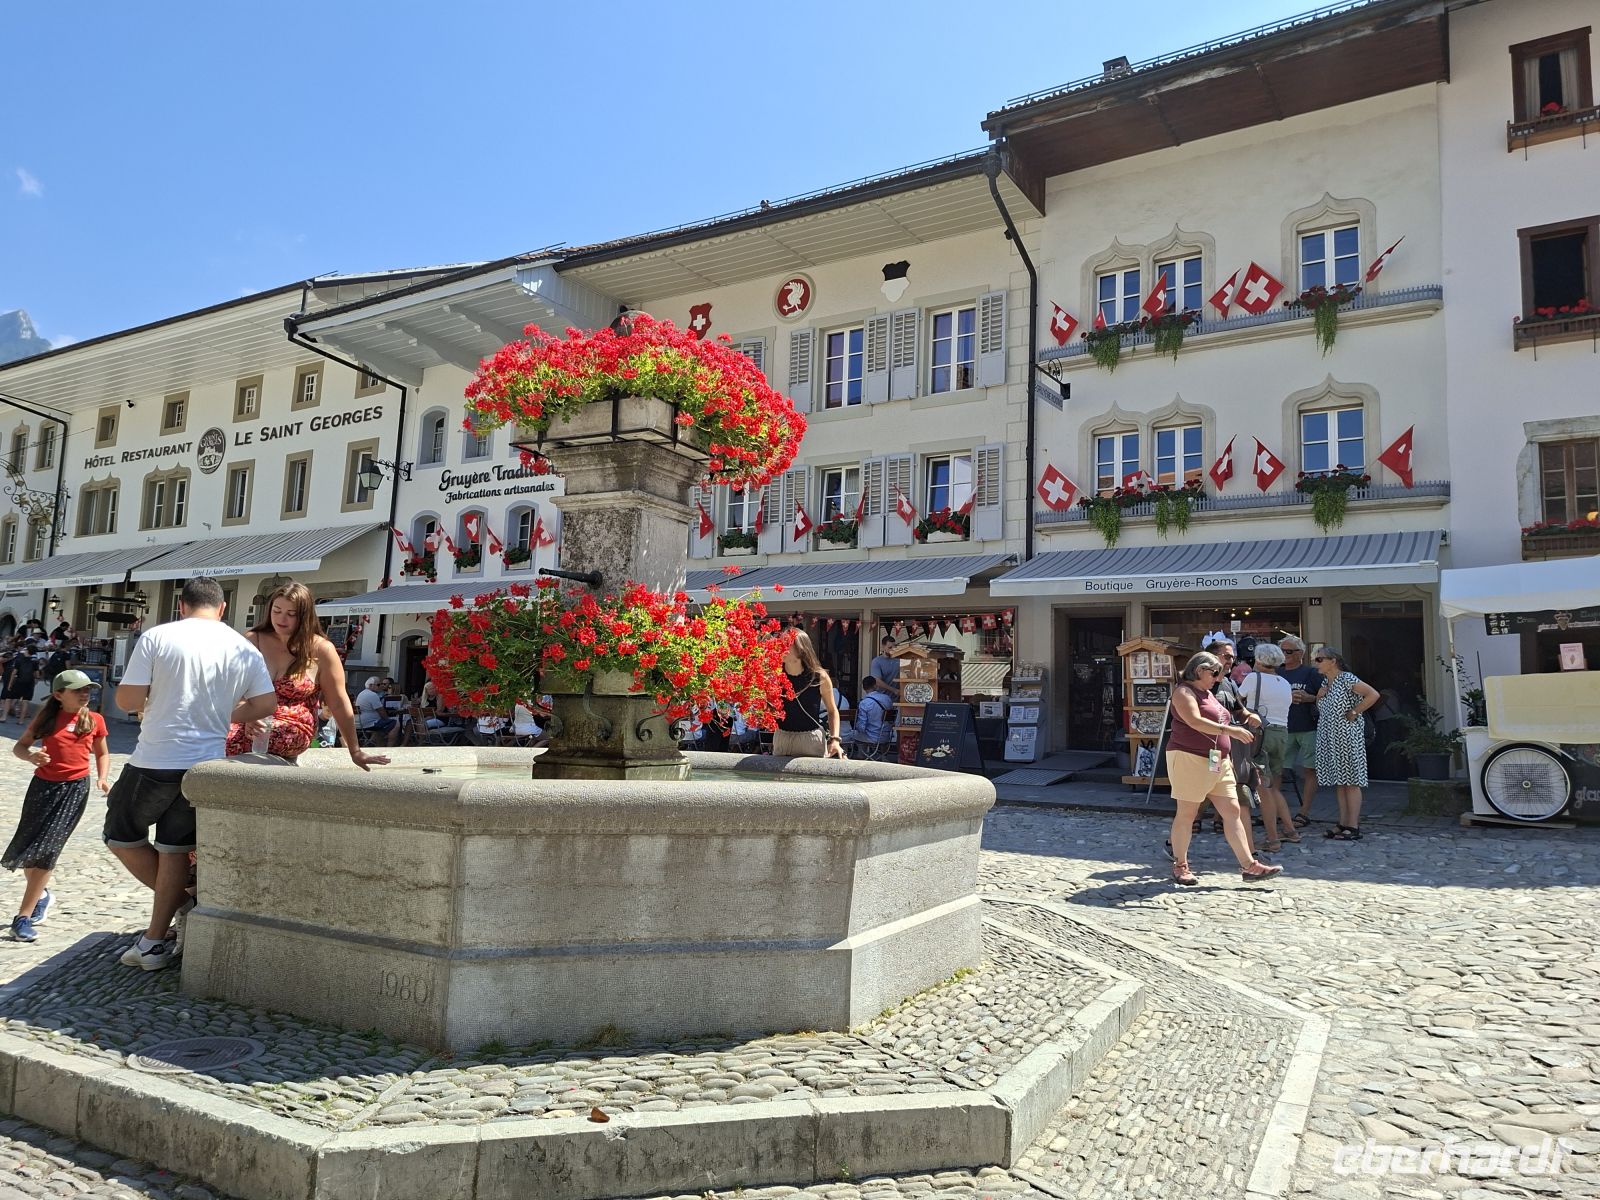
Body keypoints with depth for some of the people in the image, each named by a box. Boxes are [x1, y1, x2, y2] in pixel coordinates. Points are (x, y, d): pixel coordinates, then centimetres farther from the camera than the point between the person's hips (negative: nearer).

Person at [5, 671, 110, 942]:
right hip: (43, 785, 1)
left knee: (46, 849, -8)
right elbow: (19, 746, 6)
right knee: (26, 848, 7)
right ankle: (41, 895, 36)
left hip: (75, 788, -1)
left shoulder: (95, 720, 3)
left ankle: (24, 916, -1)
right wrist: (30, 756, -17)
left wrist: (103, 778, -1)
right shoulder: (46, 718, 2)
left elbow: (102, 753, 15)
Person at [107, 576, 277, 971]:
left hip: (155, 762, -3)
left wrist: (156, 698, 13)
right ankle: (156, 943, 18)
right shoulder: (244, 649, 2)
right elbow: (266, 705, 2)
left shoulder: (157, 637, -6)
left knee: (122, 836, 18)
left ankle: (184, 905, 15)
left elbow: (126, 700, -8)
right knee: (175, 849, 13)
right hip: (205, 764, 3)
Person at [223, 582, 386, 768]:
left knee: (230, 743, -32)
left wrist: (355, 752, 3)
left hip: (295, 729, -3)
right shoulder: (253, 640, 8)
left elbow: (339, 704, 2)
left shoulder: (321, 650, -1)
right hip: (248, 720, 3)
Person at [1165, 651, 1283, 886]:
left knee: (1232, 811, 2)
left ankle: (1249, 866, 2)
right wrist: (1230, 730, -27)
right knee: (1186, 813, -2)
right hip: (1190, 759, -9)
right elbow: (1195, 722, -22)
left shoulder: (1209, 694, 21)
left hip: (1218, 762, 9)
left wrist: (1228, 756, 22)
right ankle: (1180, 866, 8)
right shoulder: (1184, 692, -8)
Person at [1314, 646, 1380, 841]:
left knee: (1351, 781, -5)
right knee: (1339, 782, 9)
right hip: (1329, 739, 8)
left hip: (1347, 736, -8)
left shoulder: (1346, 679, -11)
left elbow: (1373, 694, -20)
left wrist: (1354, 712, -15)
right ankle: (1343, 824, 13)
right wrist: (1319, 696, 4)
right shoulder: (1325, 682, 14)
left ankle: (1353, 827, -2)